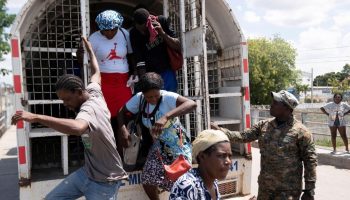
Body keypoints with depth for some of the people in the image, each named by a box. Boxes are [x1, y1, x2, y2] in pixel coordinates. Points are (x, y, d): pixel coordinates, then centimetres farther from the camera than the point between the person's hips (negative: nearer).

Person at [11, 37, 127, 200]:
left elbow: (77, 128, -52)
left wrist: (36, 117, -47)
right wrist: (89, 49, 34)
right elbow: (96, 73, 19)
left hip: (105, 182, -9)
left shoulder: (88, 109, -28)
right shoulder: (93, 92, -2)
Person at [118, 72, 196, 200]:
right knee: (147, 181, 2)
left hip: (179, 147, -4)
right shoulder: (139, 98, -12)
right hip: (159, 146, 5)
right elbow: (122, 112, 1)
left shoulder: (168, 97, -27)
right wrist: (123, 130, -18)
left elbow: (192, 104, -42)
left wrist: (166, 117, -52)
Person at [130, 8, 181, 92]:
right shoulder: (134, 34, -13)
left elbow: (178, 47, -10)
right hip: (150, 74, -1)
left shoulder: (162, 21, -10)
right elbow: (140, 63, -15)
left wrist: (162, 33, -24)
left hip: (167, 72, 1)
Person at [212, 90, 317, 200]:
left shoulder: (300, 131, -12)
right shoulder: (264, 125, 2)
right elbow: (243, 136, 0)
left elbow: (310, 161, -9)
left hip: (288, 190, -5)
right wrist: (220, 131, -11)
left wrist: (309, 190, -9)